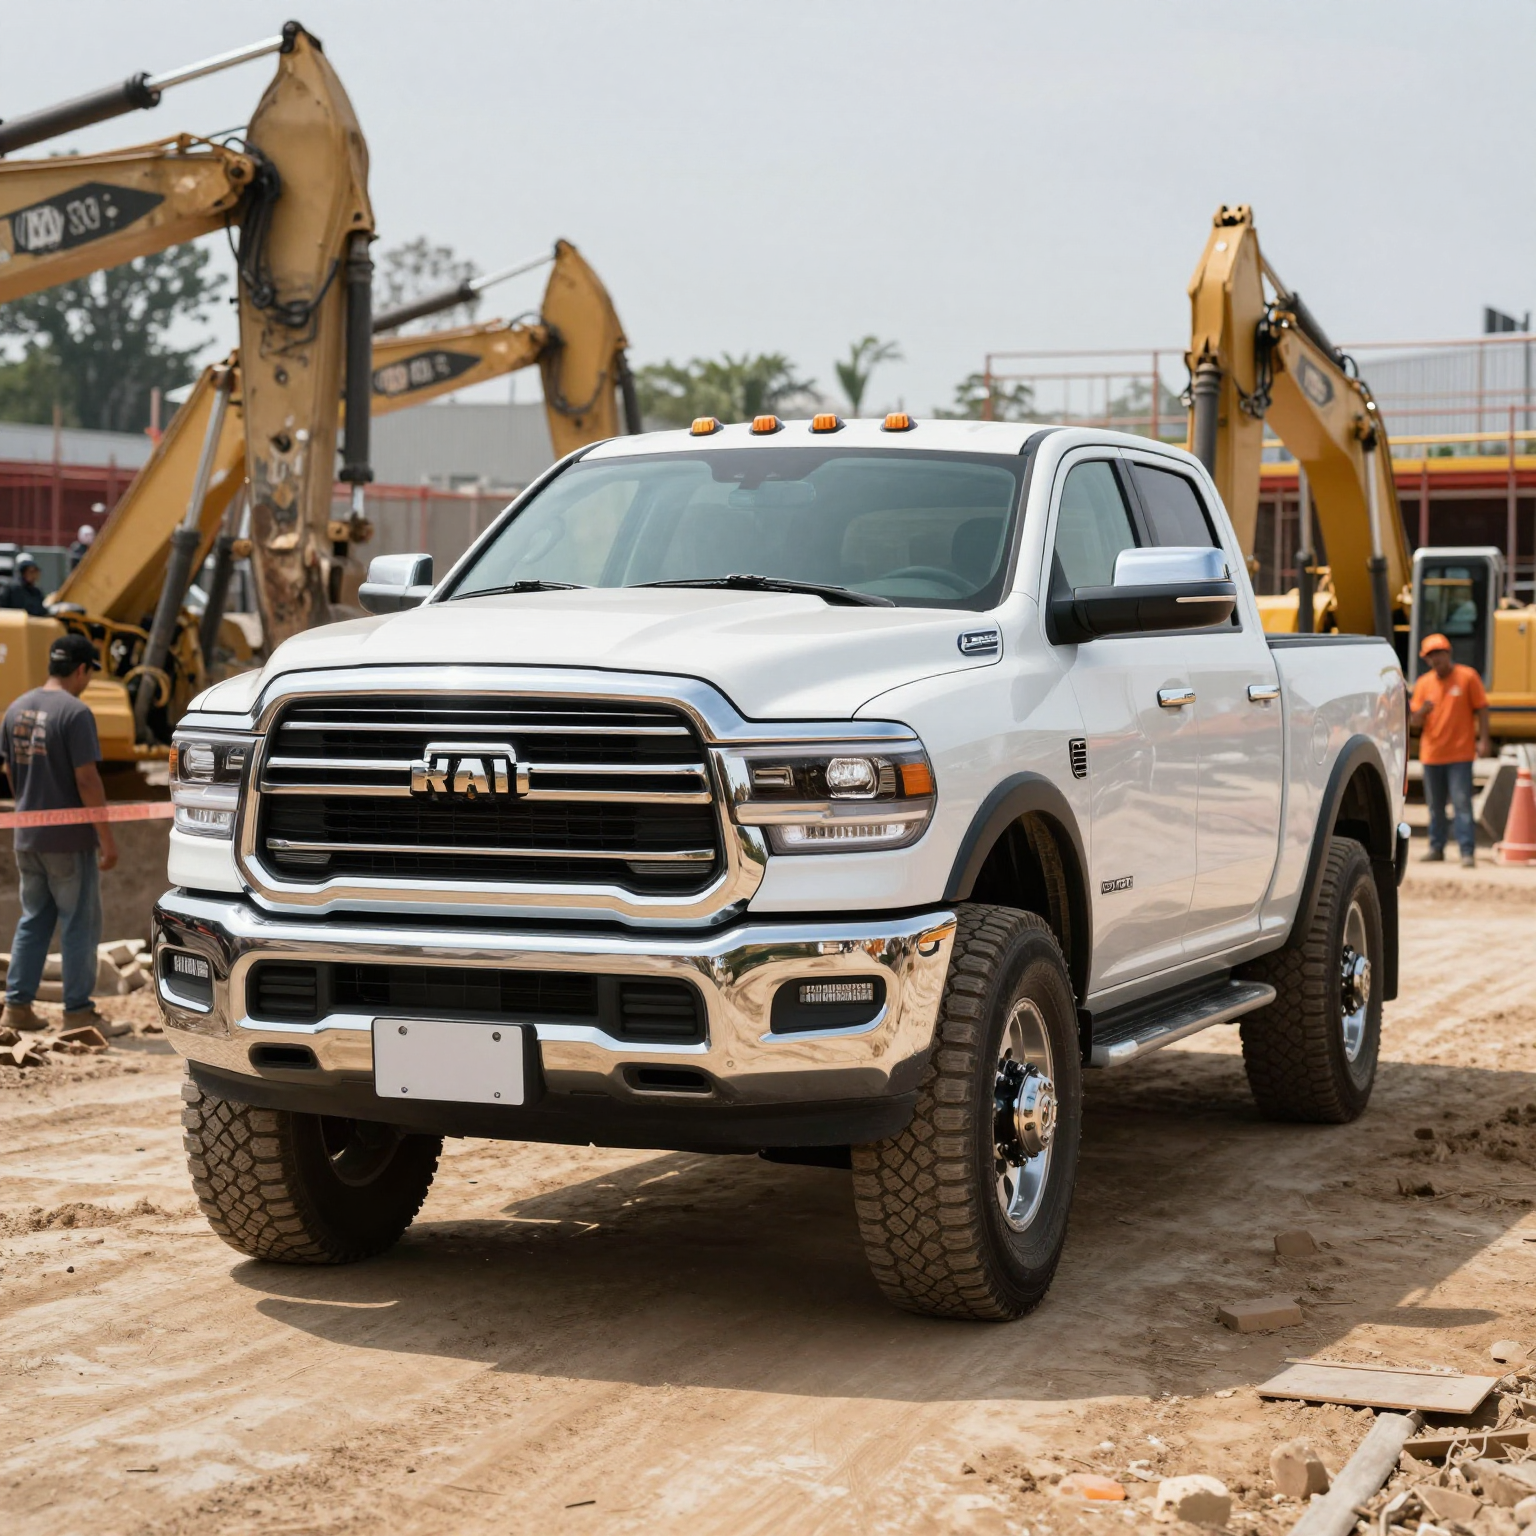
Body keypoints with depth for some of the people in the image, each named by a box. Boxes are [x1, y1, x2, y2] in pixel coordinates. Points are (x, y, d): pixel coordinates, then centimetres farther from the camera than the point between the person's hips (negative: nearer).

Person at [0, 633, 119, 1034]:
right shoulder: (74, 712, -16)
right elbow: (87, 780, -18)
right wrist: (107, 837, -13)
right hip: (70, 839, -7)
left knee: (33, 922, 15)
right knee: (80, 926, 1)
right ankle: (78, 1012, 4)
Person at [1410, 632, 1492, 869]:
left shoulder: (1467, 677, -3)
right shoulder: (1423, 683, 7)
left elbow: (1481, 709, -1)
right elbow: (1414, 721, 6)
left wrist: (1483, 740, -10)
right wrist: (1422, 711, -17)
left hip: (1460, 754, -4)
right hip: (1431, 754, 4)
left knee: (1462, 803, -10)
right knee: (1435, 805, 10)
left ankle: (1468, 851, -11)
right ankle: (1436, 848, 20)